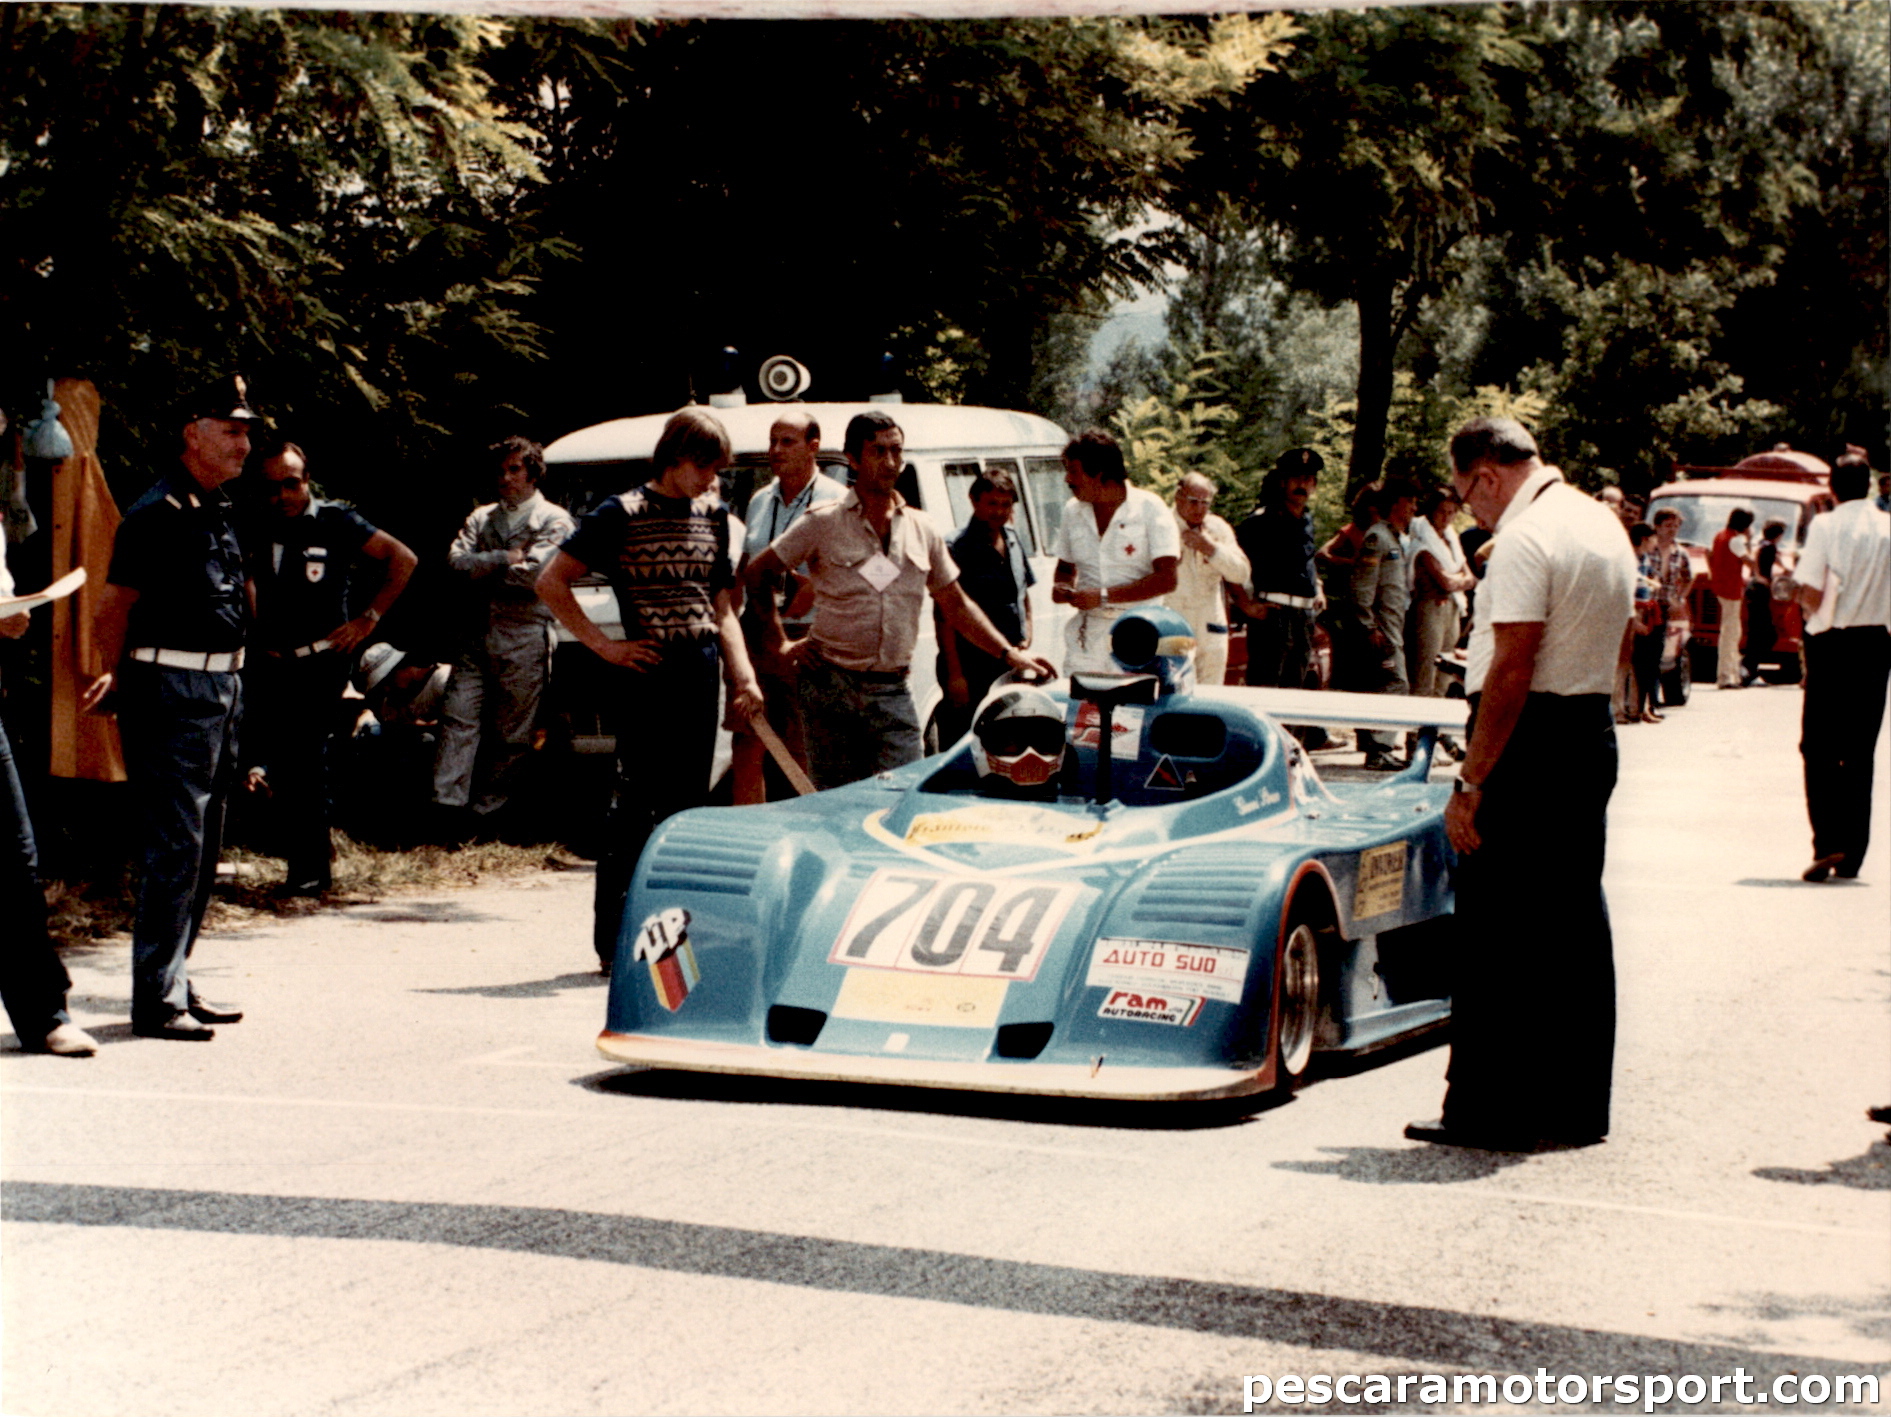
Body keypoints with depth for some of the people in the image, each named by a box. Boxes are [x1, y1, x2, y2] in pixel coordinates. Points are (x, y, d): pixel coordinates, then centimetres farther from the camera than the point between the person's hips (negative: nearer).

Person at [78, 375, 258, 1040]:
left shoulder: (220, 510, 15)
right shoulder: (158, 513, -13)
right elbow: (114, 607, -10)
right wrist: (114, 674, -3)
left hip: (222, 686, 9)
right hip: (171, 690, -9)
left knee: (203, 849, 13)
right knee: (174, 848, -9)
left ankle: (175, 982, 22)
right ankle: (157, 1001, -5)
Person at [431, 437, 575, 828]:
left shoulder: (554, 521, 3)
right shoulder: (482, 517, 19)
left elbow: (535, 573, -12)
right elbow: (456, 560, 4)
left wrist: (482, 570, -1)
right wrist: (503, 559, -7)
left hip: (524, 639, -4)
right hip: (477, 634, 4)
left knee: (511, 734, -1)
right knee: (458, 718, -7)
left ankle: (486, 810, 5)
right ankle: (446, 806, -11)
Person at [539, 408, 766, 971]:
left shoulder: (713, 516, 13)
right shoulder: (623, 514, -3)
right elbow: (551, 583, -4)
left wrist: (744, 673, 6)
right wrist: (604, 647, -7)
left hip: (701, 673, 5)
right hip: (646, 673, -5)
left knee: (687, 806, 7)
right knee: (637, 805, -6)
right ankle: (614, 941, -1)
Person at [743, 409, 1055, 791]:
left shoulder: (922, 529, 11)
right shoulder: (823, 525, 0)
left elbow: (957, 605, 18)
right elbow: (755, 574, 4)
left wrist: (1009, 654, 10)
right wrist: (779, 644, 0)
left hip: (893, 691, 3)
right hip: (830, 687, -3)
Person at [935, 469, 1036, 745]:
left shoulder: (1013, 542, 13)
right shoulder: (958, 548, -10)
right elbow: (945, 615, -14)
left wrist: (1027, 633, 10)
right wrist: (954, 673, -18)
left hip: (1011, 663, 7)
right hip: (971, 666, -7)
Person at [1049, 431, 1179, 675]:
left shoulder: (1149, 508, -5)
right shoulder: (1073, 511, 11)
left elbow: (1166, 579, -12)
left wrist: (1104, 596, -17)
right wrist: (1061, 587, 0)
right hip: (1086, 636, 4)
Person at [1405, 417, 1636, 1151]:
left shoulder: (1526, 539, -16)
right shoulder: (1604, 524, 13)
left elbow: (1512, 671, -21)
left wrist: (1470, 783, -19)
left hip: (1528, 741, -9)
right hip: (1594, 733, 9)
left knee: (1495, 933, -2)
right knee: (1576, 924, 13)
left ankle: (1488, 1112, 2)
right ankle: (1576, 1106, 18)